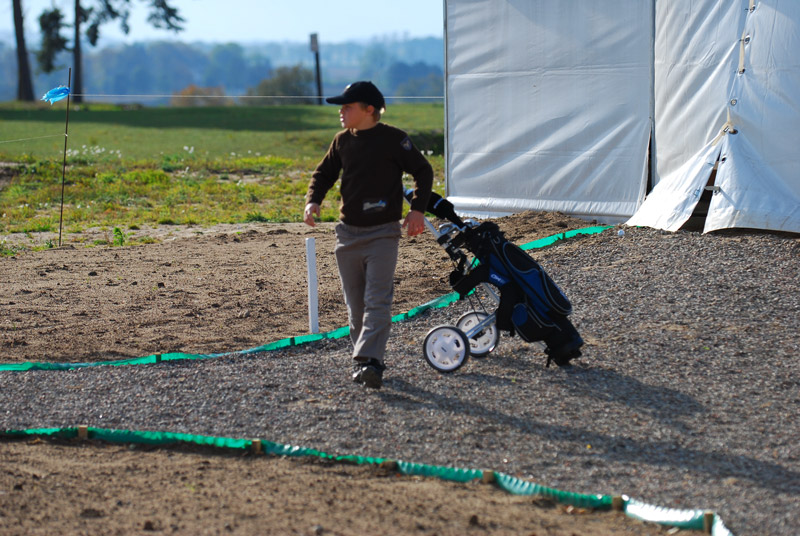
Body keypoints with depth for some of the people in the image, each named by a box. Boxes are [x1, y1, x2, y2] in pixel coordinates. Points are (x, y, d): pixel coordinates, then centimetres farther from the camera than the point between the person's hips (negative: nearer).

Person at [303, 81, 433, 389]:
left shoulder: (393, 139, -6)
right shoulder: (342, 141, 8)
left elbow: (423, 171, 2)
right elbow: (324, 174, 19)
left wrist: (417, 209, -9)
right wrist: (313, 200, -1)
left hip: (382, 233, -5)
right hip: (348, 233, 5)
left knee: (377, 302, -15)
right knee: (355, 304, 9)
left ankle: (369, 361, -24)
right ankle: (363, 359, 20)